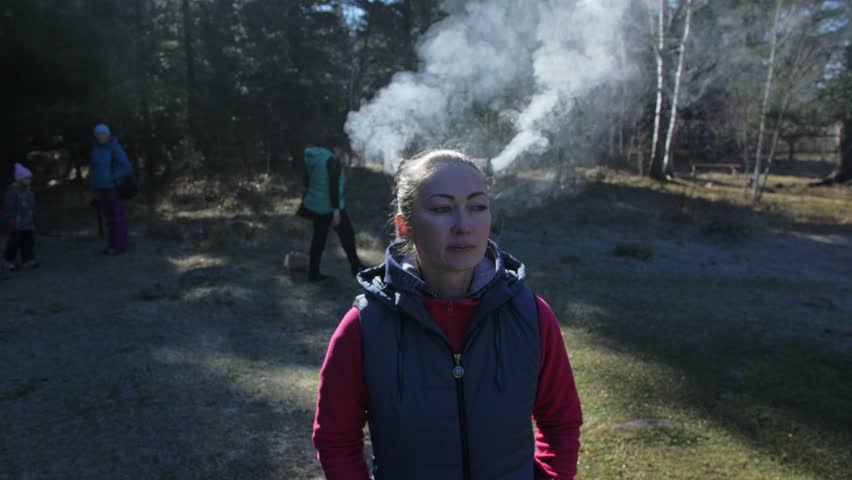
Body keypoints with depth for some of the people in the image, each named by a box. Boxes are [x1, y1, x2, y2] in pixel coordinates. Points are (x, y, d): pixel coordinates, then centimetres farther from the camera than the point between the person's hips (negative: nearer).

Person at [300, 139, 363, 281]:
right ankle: (356, 267, 17)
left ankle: (313, 272, 13)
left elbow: (307, 182, 18)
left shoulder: (312, 159, 10)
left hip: (315, 205, 7)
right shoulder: (332, 160, -13)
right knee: (347, 234, 8)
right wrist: (336, 209, -23)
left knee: (319, 237, 12)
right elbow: (334, 185, -21)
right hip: (330, 206, -7)